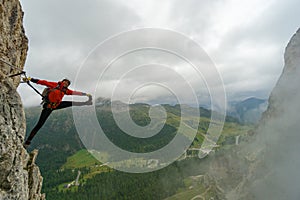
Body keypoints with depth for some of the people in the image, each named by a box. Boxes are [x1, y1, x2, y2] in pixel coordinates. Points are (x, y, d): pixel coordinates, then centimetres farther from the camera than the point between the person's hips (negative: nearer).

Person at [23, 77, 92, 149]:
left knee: (71, 103, 2)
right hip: (48, 107, -5)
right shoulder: (55, 85, -12)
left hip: (56, 105, 5)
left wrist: (85, 94, 11)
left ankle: (86, 102, 21)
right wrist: (30, 79, -24)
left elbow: (75, 92, 8)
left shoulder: (65, 90, 2)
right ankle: (27, 141, -1)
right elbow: (43, 82, -18)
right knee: (39, 124, -8)